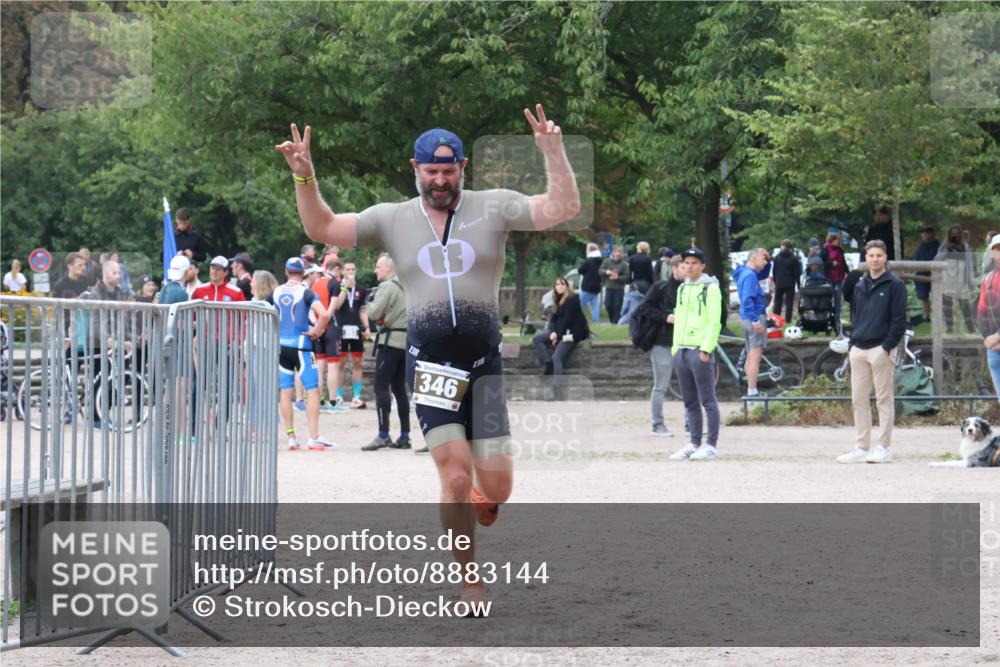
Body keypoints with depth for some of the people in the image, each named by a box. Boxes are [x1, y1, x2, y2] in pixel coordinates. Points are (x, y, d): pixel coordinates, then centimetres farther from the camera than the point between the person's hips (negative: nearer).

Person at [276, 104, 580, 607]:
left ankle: (480, 503, 35)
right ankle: (470, 582, 4)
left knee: (497, 485, -4)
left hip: (483, 364, 0)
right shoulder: (393, 219, 8)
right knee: (456, 477, -12)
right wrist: (304, 175, -2)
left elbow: (563, 208, -4)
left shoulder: (493, 208, 5)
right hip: (429, 366, 0)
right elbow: (321, 228, 11)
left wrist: (553, 152, -16)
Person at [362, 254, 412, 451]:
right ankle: (404, 436, 12)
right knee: (399, 388, 13)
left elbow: (374, 313, -16)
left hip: (390, 340, -8)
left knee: (381, 387, -8)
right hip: (406, 340, 8)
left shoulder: (387, 286, -10)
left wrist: (371, 304, 6)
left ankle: (383, 435, -14)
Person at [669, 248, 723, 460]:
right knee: (690, 402, 10)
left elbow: (715, 321, -11)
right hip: (681, 350, 8)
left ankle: (712, 445, -3)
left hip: (700, 350, -8)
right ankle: (695, 444, 14)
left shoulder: (710, 288, -5)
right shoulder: (682, 288, 18)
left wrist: (706, 349, -18)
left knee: (708, 401, -4)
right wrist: (675, 346, 14)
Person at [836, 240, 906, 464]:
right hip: (858, 349, 6)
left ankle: (883, 447, -1)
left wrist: (888, 345, -14)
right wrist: (852, 343, 11)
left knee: (884, 399, -3)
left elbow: (899, 319, -6)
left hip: (881, 348, -6)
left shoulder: (894, 285, -1)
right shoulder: (860, 286, 18)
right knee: (859, 400, 6)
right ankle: (862, 447, 10)